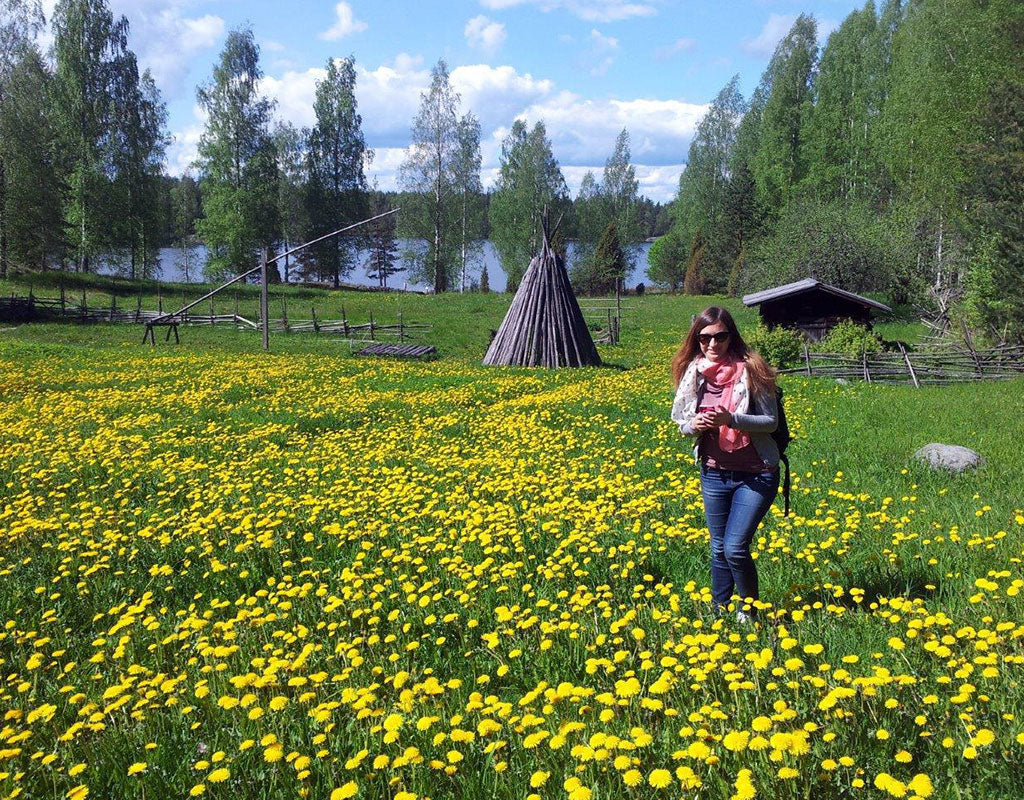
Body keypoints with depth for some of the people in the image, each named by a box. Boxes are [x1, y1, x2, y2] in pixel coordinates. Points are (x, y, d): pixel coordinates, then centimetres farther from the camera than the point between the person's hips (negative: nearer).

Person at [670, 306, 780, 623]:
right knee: (719, 549, 13)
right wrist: (693, 425, -13)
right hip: (713, 473, 4)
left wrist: (731, 420, -25)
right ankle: (719, 612, 29)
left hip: (756, 475, -4)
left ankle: (749, 609, 15)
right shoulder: (693, 372, 0)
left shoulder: (750, 368, -12)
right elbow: (681, 421, 10)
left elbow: (771, 421, -10)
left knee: (735, 548, -10)